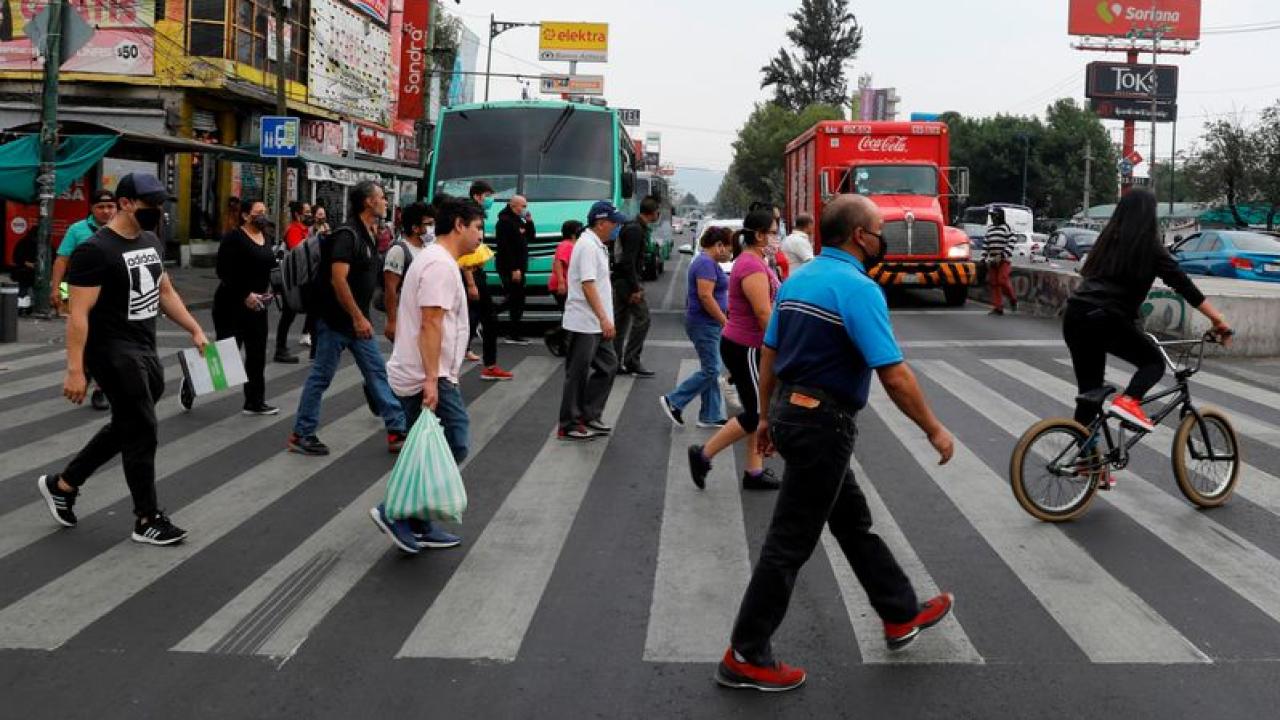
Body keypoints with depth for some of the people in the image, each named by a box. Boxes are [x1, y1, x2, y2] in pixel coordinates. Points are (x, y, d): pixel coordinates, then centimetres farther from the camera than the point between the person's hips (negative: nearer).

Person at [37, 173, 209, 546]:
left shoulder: (151, 242, 9)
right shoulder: (95, 250, -18)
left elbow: (165, 292, 21)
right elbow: (79, 314, -20)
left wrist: (195, 329, 14)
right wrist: (75, 370, -22)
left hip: (145, 350, 9)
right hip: (113, 352, -9)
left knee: (126, 427, 18)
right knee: (142, 432, -4)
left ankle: (62, 484, 34)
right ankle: (147, 520, 8)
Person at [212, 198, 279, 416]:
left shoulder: (265, 238, 11)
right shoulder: (234, 238, -13)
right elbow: (225, 272, -19)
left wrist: (267, 290, 8)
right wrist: (245, 295, -22)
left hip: (256, 306, 8)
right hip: (232, 305, -8)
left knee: (257, 355, 9)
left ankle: (255, 402, 17)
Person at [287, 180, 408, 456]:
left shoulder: (368, 236, 10)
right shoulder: (348, 235, -18)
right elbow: (338, 280, -26)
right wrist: (358, 317, -25)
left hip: (358, 320, 9)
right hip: (336, 320, -9)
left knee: (378, 373, 7)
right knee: (321, 376, 2)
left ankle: (397, 431, 10)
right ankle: (301, 435, 13)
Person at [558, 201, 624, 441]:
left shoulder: (596, 245, 15)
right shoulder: (587, 245, -17)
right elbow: (587, 285, -23)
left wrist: (604, 319, 20)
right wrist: (604, 318, -26)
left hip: (596, 324, 10)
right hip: (584, 323, -10)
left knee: (608, 365, 13)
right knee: (578, 374, -2)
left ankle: (590, 416, 20)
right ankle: (569, 426, 7)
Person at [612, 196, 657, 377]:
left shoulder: (637, 228, 15)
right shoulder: (635, 230, -16)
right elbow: (628, 261, -22)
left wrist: (636, 285, 19)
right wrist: (635, 288, -23)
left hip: (620, 281, 10)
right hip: (627, 281, -10)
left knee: (620, 322, 11)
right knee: (642, 318, -7)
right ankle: (631, 361, -5)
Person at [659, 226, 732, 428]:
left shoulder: (706, 262, 17)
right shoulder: (707, 263, -16)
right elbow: (705, 295, -24)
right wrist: (725, 321, -19)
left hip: (707, 324, 11)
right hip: (704, 324, -11)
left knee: (711, 370, 11)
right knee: (710, 370, -8)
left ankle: (710, 416, 14)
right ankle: (674, 401, -1)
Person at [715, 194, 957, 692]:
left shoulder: (797, 280, 8)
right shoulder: (858, 288, -19)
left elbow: (769, 357, 14)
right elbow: (894, 376, -21)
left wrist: (767, 417, 22)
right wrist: (934, 430, -11)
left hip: (790, 411, 10)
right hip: (823, 423, -9)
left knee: (854, 521, 21)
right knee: (790, 542, -1)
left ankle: (902, 614, 37)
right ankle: (745, 657, 8)